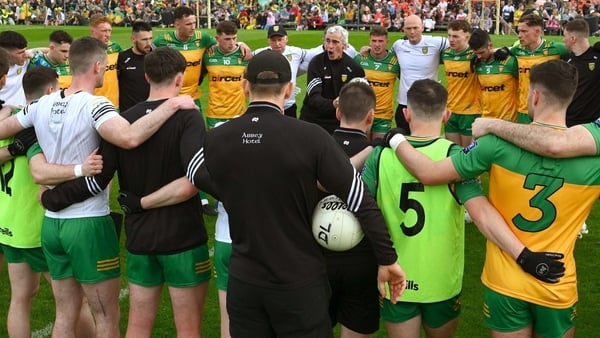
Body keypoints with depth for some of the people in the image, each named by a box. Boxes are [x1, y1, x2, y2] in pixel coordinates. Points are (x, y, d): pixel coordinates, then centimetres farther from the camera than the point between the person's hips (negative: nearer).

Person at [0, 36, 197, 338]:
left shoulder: (41, 105, 3)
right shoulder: (94, 105, -18)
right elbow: (130, 138, -36)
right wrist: (172, 104, -26)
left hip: (52, 223, 7)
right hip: (89, 223, -7)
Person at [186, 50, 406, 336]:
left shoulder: (216, 140, -7)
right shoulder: (310, 137, -16)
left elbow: (196, 176, 15)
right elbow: (362, 202, -13)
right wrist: (387, 260, -3)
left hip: (243, 280, 3)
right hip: (300, 282, -3)